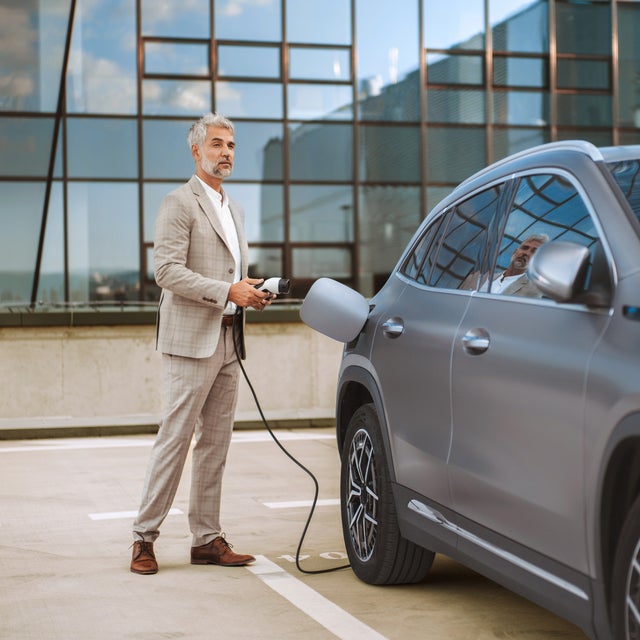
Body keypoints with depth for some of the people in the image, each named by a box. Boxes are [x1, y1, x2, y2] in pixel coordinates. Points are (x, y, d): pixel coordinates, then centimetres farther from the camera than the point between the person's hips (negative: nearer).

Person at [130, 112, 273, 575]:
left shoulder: (235, 210, 21)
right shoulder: (180, 203, -6)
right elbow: (168, 271, -16)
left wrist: (251, 294, 6)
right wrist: (227, 292, -21)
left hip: (228, 340, 8)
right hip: (191, 339, -8)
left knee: (216, 444, 8)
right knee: (175, 440, -6)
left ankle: (207, 539, 14)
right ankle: (145, 537, 3)